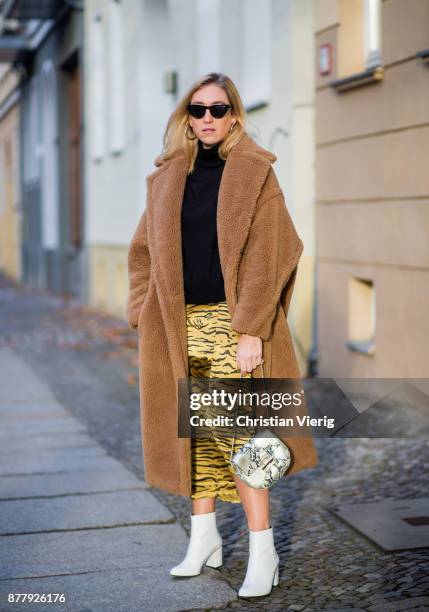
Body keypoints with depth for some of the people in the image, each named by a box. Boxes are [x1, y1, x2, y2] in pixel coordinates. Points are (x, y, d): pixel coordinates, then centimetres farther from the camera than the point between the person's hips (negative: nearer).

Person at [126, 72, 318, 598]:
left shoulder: (255, 175, -1)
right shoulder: (167, 178, 12)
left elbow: (266, 257, -8)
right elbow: (144, 251, 14)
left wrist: (250, 331, -15)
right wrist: (145, 317, 4)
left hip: (231, 322, -4)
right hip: (180, 324, 5)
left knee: (236, 432, -9)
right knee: (192, 432, 8)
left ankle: (262, 553, -1)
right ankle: (204, 538, 22)